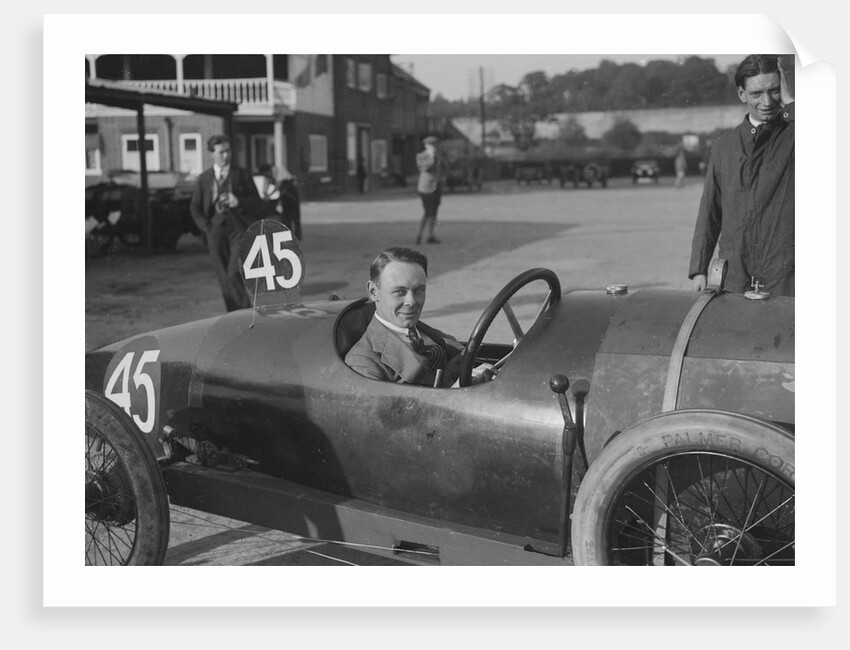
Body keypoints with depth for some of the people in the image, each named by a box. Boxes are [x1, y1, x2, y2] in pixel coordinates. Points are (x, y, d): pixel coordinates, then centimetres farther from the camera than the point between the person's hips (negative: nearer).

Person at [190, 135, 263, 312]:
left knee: (235, 274, -17)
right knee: (224, 277, 4)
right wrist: (205, 226, 2)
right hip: (215, 229, 2)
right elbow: (195, 206, 15)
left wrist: (238, 202, -14)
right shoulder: (204, 178, 10)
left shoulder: (242, 175, 6)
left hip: (238, 228, -2)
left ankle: (245, 309, -3)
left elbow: (257, 202, 5)